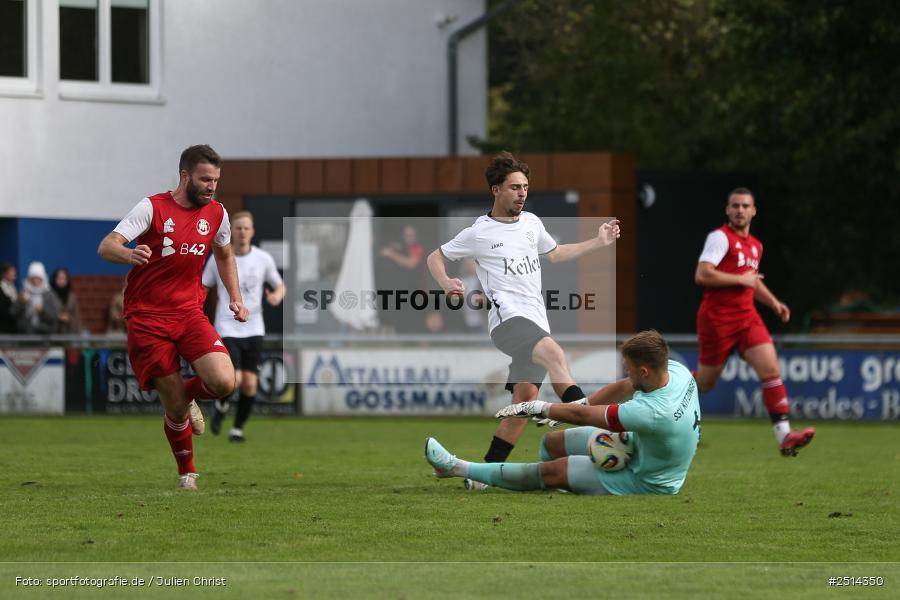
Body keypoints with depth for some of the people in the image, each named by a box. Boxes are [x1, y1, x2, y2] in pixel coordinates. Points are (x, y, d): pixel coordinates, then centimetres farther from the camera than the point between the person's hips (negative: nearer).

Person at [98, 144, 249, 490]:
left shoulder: (216, 214, 6)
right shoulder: (152, 208, -9)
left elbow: (224, 255, 27)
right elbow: (106, 247, -20)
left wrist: (236, 298, 14)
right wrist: (129, 255, -43)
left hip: (190, 313, 4)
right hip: (148, 317, -4)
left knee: (224, 382, -20)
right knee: (175, 409, -5)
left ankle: (188, 395, 16)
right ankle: (187, 473, 21)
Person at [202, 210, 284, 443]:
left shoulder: (263, 259, 3)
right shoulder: (218, 260, 0)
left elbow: (280, 286, 14)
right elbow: (201, 288, 9)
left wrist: (277, 296, -10)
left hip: (253, 330, 2)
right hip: (227, 330, -2)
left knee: (249, 384, -3)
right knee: (234, 380, -18)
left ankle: (238, 428, 18)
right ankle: (221, 405, 15)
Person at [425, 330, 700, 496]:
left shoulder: (653, 413, -42)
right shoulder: (676, 369, -17)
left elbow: (582, 416, -29)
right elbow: (622, 388, -3)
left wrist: (538, 407, -15)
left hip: (644, 483, -8)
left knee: (551, 470, -4)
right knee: (551, 443, 10)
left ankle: (458, 468, 6)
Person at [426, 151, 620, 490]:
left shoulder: (531, 223, 18)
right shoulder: (478, 233, 2)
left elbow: (554, 254, 35)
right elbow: (435, 258, 12)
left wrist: (599, 242, 28)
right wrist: (446, 284, -9)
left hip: (536, 322, 7)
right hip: (507, 319, -7)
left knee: (525, 398, -1)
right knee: (553, 351, -34)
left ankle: (486, 473, 10)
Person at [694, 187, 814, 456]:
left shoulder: (755, 246, 16)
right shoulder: (720, 237, -9)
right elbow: (702, 275, -20)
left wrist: (773, 302, 16)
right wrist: (741, 279, -16)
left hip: (747, 317, 6)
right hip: (717, 319, -6)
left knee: (771, 370, -12)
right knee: (705, 383, 2)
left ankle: (784, 437, -19)